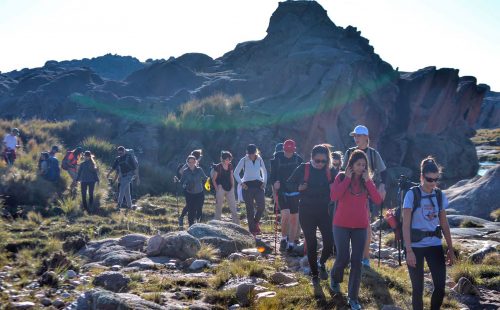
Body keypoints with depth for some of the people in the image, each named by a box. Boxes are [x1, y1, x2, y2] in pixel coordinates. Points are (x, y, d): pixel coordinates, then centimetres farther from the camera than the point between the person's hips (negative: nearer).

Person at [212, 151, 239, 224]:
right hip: (221, 189, -5)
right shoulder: (218, 167, -8)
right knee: (218, 208, 2)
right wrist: (217, 188, -10)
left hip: (229, 189, 5)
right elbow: (213, 179, -4)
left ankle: (237, 225, 7)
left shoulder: (230, 166, 7)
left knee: (233, 208, 3)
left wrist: (232, 187, 9)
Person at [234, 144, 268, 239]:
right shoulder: (243, 160, -1)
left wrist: (264, 182, 8)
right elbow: (236, 173, 6)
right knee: (250, 209, -1)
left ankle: (256, 222, 13)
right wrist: (241, 183, -4)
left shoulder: (259, 160, 6)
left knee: (261, 205, -15)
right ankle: (252, 232, 4)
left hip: (258, 185, 2)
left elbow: (264, 171, 20)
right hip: (248, 186, -2)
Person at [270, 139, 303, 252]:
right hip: (282, 192, -2)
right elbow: (272, 176, 4)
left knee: (294, 219, 5)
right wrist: (275, 183, -13)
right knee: (285, 214, -20)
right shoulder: (277, 160, -3)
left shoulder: (299, 160, 0)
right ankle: (284, 239, 1)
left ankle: (291, 244, 16)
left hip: (295, 193, 2)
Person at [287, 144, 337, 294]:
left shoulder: (331, 171, -3)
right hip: (307, 213, -1)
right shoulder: (303, 169, -6)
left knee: (330, 243, -5)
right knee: (311, 244, 5)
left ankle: (322, 263, 28)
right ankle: (315, 276, 19)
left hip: (325, 212, 1)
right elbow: (289, 184, 2)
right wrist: (299, 187, -17)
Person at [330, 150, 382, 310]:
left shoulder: (367, 181, 5)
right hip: (342, 225, -2)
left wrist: (367, 181, -11)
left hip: (360, 226, 2)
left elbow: (378, 200, -7)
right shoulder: (341, 177, -3)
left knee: (357, 261, 1)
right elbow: (334, 196, -19)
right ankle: (335, 278, 33)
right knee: (343, 258, -2)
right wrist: (347, 179, -16)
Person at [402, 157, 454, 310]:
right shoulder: (412, 195, -10)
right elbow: (406, 225, -12)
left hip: (435, 245, 4)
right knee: (418, 288, 3)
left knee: (440, 286, -2)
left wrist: (451, 249, 9)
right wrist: (409, 251, -18)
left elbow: (444, 224, 10)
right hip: (416, 246, -4)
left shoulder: (440, 195, 3)